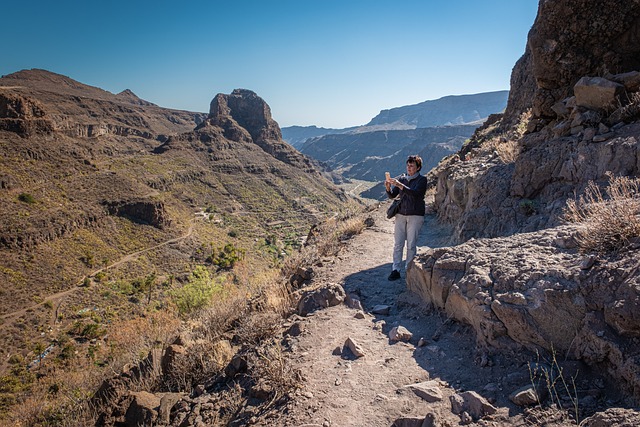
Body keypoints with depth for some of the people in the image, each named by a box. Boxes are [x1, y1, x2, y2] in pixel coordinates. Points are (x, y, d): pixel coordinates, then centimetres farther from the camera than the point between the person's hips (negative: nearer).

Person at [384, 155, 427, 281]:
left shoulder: (422, 180, -2)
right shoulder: (401, 178, 10)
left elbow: (414, 193, -20)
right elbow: (392, 195, 5)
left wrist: (399, 185, -29)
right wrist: (388, 188, -16)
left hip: (415, 216, -3)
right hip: (401, 214, 4)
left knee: (411, 245, -1)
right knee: (398, 244, -1)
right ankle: (395, 270, 2)